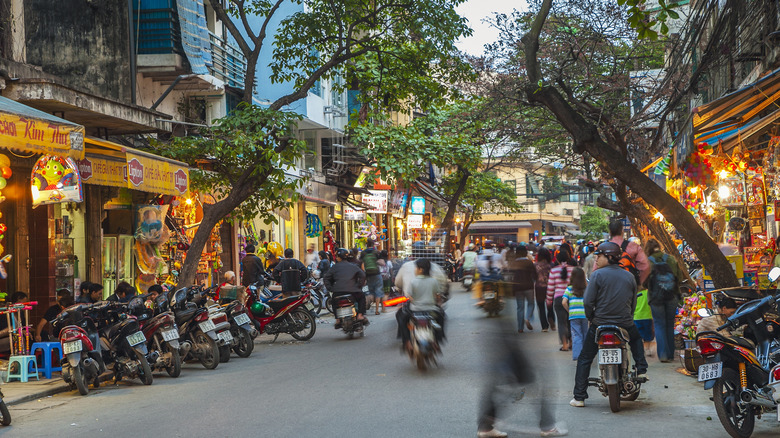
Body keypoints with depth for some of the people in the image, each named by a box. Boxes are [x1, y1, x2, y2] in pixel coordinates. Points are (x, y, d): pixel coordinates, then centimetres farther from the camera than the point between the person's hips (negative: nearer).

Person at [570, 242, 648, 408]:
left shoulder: (598, 275, -9)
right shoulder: (629, 276, 6)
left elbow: (588, 301, -12)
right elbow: (634, 302, 12)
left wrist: (591, 318, 4)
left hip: (600, 324, -3)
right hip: (625, 324, 3)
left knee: (584, 359, 10)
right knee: (636, 339, 37)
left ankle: (579, 397, 7)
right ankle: (641, 370, 22)